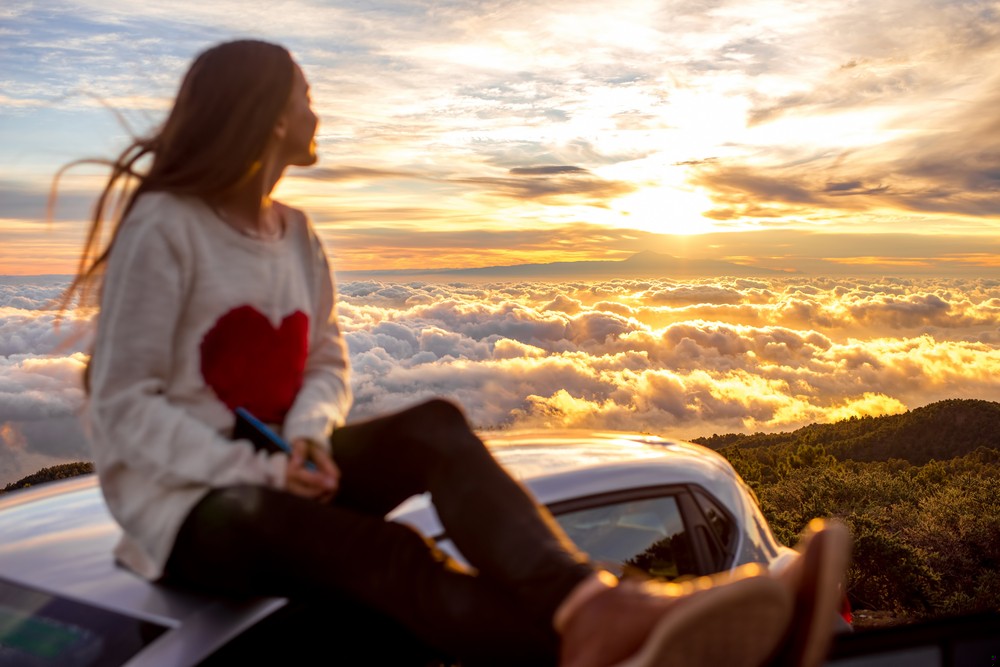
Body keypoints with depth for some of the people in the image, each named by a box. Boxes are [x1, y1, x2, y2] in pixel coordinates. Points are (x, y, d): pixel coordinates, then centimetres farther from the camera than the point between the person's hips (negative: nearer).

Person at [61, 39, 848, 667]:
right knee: (387, 556, -34)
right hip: (187, 505, -4)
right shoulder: (163, 229, -11)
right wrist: (257, 470, -22)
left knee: (434, 427, -26)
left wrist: (306, 437, -12)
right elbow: (124, 408, -13)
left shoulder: (295, 234, 9)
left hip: (281, 473, 5)